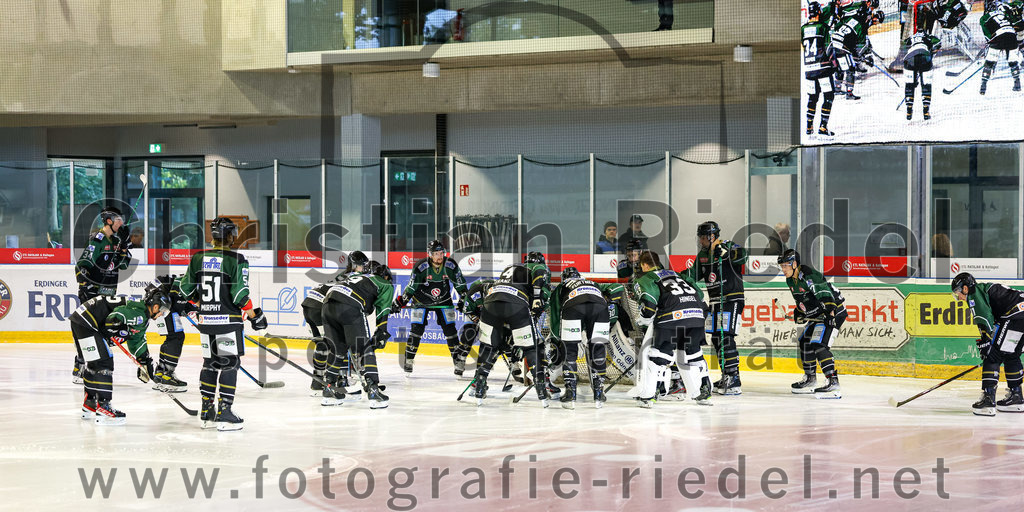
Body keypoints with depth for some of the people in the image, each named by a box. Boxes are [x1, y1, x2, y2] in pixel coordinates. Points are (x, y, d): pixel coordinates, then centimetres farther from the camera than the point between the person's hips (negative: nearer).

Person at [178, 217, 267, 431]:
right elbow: (240, 295, -15)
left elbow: (186, 289, 9)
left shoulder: (198, 259, 4)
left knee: (210, 363, 16)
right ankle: (223, 413, -5)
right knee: (230, 363, 0)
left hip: (205, 319, 6)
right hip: (228, 319, -5)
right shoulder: (237, 260, -12)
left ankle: (206, 413, 18)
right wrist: (254, 315, -2)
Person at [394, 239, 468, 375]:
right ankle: (408, 358, 3)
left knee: (449, 328, -3)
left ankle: (458, 359, 5)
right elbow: (411, 287, -14)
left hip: (443, 300, 2)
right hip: (421, 300, -2)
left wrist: (463, 300, -7)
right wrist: (401, 302, -18)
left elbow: (460, 284, -3)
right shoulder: (420, 267, -23)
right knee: (417, 328, -9)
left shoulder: (451, 266, -16)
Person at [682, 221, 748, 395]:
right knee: (716, 338, 11)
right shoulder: (703, 254, 10)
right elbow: (694, 275, 17)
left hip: (732, 299, -9)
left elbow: (742, 255, -31)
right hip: (715, 301, 9)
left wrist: (722, 251, -38)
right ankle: (727, 377, 21)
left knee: (726, 337, -16)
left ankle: (734, 381, -18)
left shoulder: (727, 247, -12)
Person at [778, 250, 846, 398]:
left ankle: (833, 381, -28)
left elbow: (825, 295, -31)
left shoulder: (809, 276, -24)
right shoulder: (791, 280, 8)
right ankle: (810, 379, 31)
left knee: (819, 344, -23)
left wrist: (830, 314, -39)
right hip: (817, 316, 11)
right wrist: (799, 312, 11)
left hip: (833, 312, -11)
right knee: (804, 342, 16)